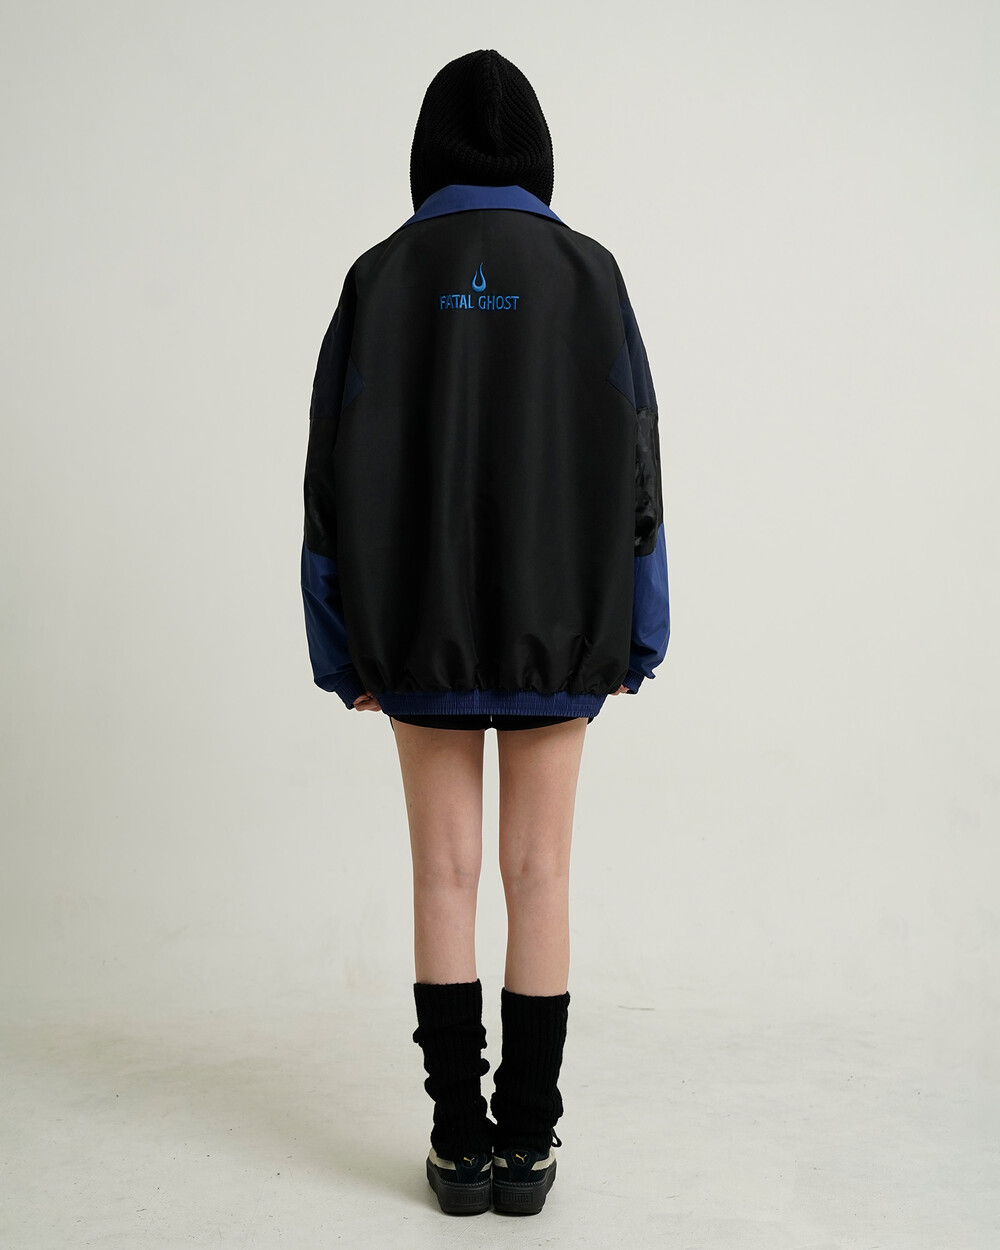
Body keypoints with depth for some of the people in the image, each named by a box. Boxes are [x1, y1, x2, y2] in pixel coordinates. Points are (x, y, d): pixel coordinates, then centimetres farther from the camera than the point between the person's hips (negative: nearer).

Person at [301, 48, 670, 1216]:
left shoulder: (380, 276, 0)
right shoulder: (587, 271, -1)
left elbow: (338, 471, -2)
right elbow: (632, 460, -3)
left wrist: (348, 649, 4)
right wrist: (632, 637, 4)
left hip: (423, 632, 0)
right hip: (554, 628, 0)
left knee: (444, 876, 7)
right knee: (538, 876, 6)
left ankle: (460, 1141, 12)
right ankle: (526, 1141, 12)